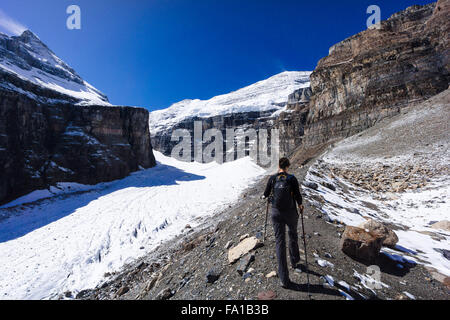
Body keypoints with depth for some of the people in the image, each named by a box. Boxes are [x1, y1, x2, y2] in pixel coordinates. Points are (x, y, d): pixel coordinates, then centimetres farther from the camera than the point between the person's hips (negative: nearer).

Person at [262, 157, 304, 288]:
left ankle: (284, 279, 13)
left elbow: (266, 194, 5)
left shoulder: (272, 178, -5)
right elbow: (298, 196, -9)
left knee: (280, 242, 8)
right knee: (293, 236, 28)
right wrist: (300, 205, 11)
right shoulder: (292, 179, -10)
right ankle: (295, 263, 48)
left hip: (276, 213, 1)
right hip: (291, 213, 0)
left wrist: (264, 196, 28)